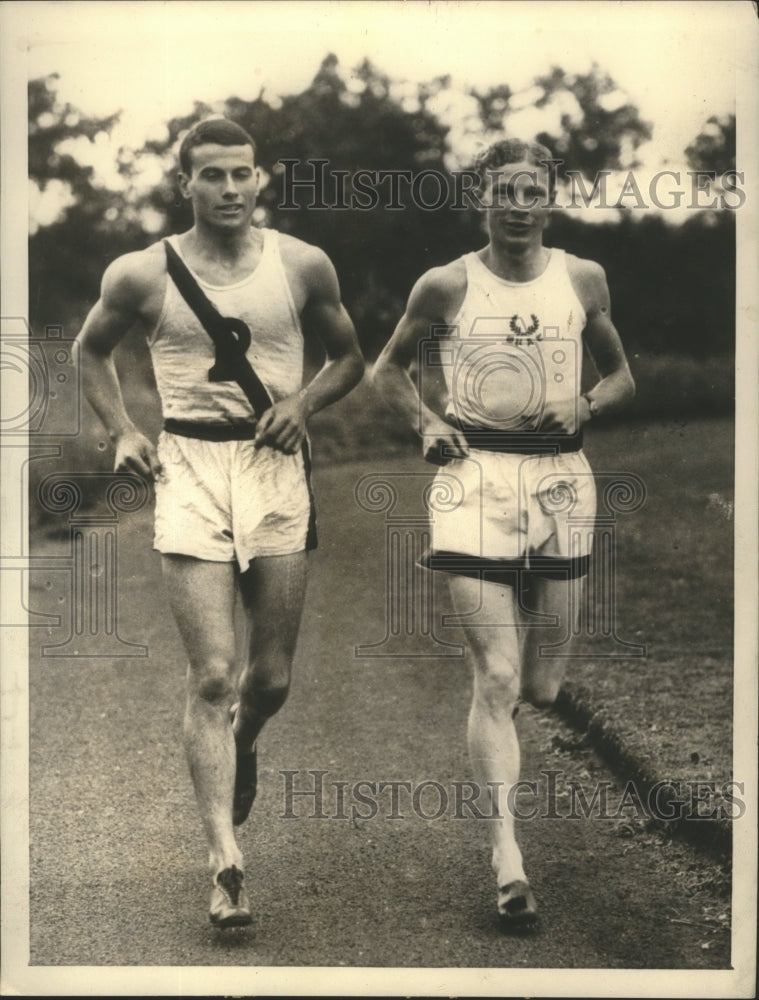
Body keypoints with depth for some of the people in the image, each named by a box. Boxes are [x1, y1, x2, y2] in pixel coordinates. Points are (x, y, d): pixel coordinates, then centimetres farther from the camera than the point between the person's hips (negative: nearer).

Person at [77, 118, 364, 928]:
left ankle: (240, 747, 43)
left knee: (272, 678, 7)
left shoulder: (302, 266, 4)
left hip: (275, 468, 2)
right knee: (211, 675, -9)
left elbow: (348, 357, 16)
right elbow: (92, 351, 17)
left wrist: (304, 402, -3)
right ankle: (224, 861, -5)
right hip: (188, 469, -2)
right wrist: (121, 432, 3)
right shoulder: (141, 276, 0)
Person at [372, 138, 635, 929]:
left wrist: (585, 406, -4)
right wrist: (424, 422, -5)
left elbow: (622, 377, 17)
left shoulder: (583, 280, 7)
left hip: (560, 479, 3)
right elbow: (389, 370, 14)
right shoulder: (446, 286, 1)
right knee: (496, 679, -10)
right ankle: (506, 860, -10)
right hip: (476, 477, -3)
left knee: (543, 686, 9)